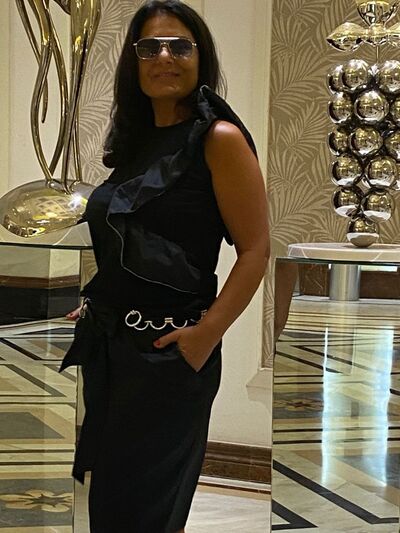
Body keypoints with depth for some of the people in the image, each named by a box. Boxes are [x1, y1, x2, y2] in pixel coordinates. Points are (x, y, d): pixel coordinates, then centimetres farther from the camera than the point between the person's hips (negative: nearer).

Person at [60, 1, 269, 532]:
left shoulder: (219, 138, -10)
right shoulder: (136, 141, 12)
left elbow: (255, 249, -15)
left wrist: (207, 334, -23)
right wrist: (97, 307, 12)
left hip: (169, 349, -7)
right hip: (108, 344, 7)